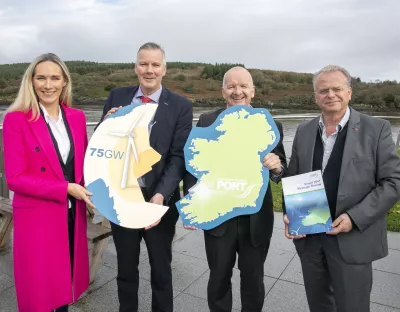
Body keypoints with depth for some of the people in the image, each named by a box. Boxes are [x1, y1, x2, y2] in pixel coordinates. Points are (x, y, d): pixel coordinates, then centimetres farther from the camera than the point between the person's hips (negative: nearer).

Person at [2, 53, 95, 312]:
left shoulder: (77, 117, 3)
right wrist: (66, 188, -18)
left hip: (73, 213, 4)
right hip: (37, 215, -4)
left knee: (67, 279, 19)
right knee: (40, 287, 12)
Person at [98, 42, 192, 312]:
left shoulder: (180, 106, -7)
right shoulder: (117, 97, 1)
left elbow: (178, 157, -13)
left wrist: (160, 195, -26)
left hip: (158, 200, -2)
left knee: (161, 270, 19)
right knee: (126, 269, 22)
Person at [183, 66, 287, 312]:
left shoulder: (271, 126, -2)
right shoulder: (207, 122, -2)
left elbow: (281, 170, 0)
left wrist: (277, 167, -23)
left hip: (256, 219, 1)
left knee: (253, 281, 20)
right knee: (219, 279, 19)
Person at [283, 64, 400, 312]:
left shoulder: (376, 129, -7)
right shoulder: (304, 131, 5)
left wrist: (355, 218, -18)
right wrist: (290, 214, -6)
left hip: (352, 240, -3)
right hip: (309, 236, 4)